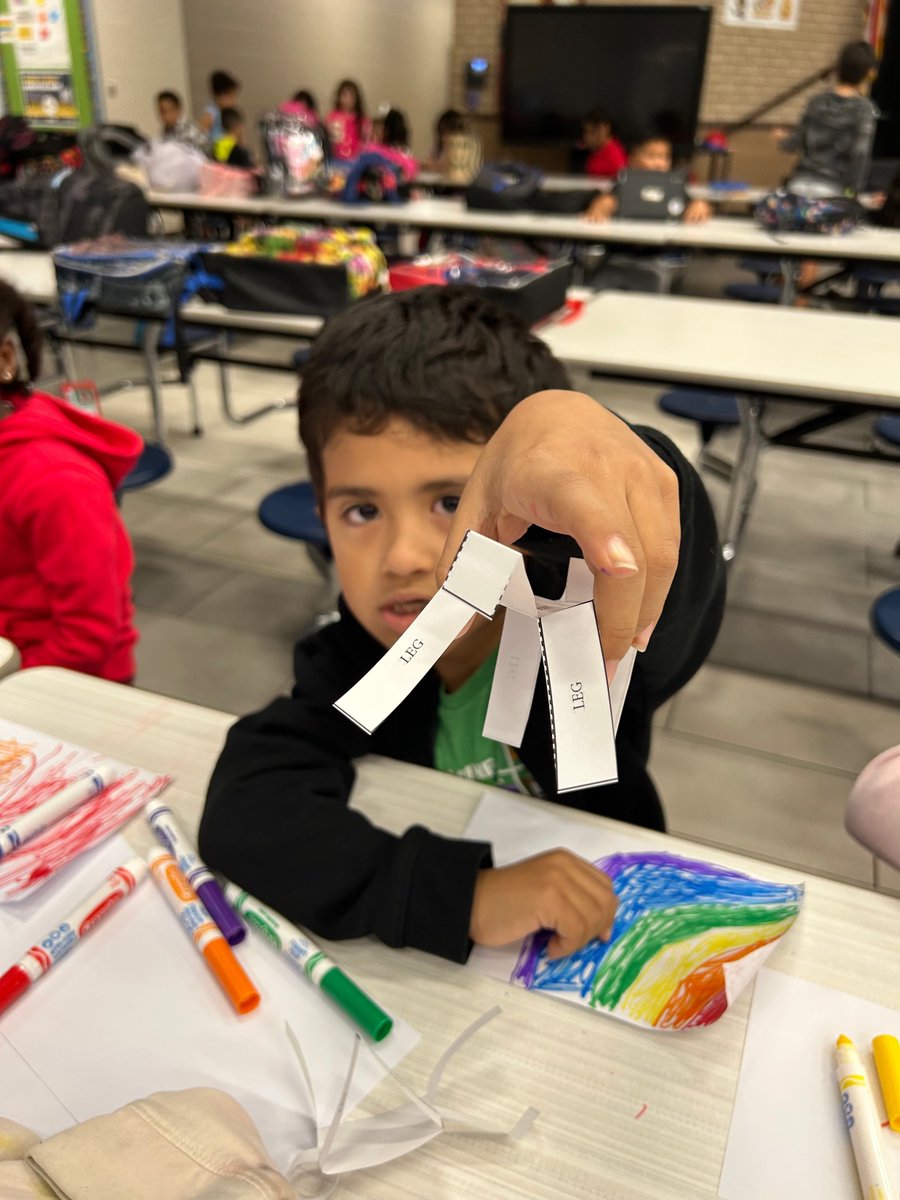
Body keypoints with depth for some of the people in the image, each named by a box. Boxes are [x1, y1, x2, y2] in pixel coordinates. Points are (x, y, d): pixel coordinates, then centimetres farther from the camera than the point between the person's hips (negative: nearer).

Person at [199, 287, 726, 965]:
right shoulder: (348, 665, -12)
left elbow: (676, 609, -41)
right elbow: (243, 815, -25)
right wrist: (462, 894, -36)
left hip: (602, 971, -1)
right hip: (416, 979, 2)